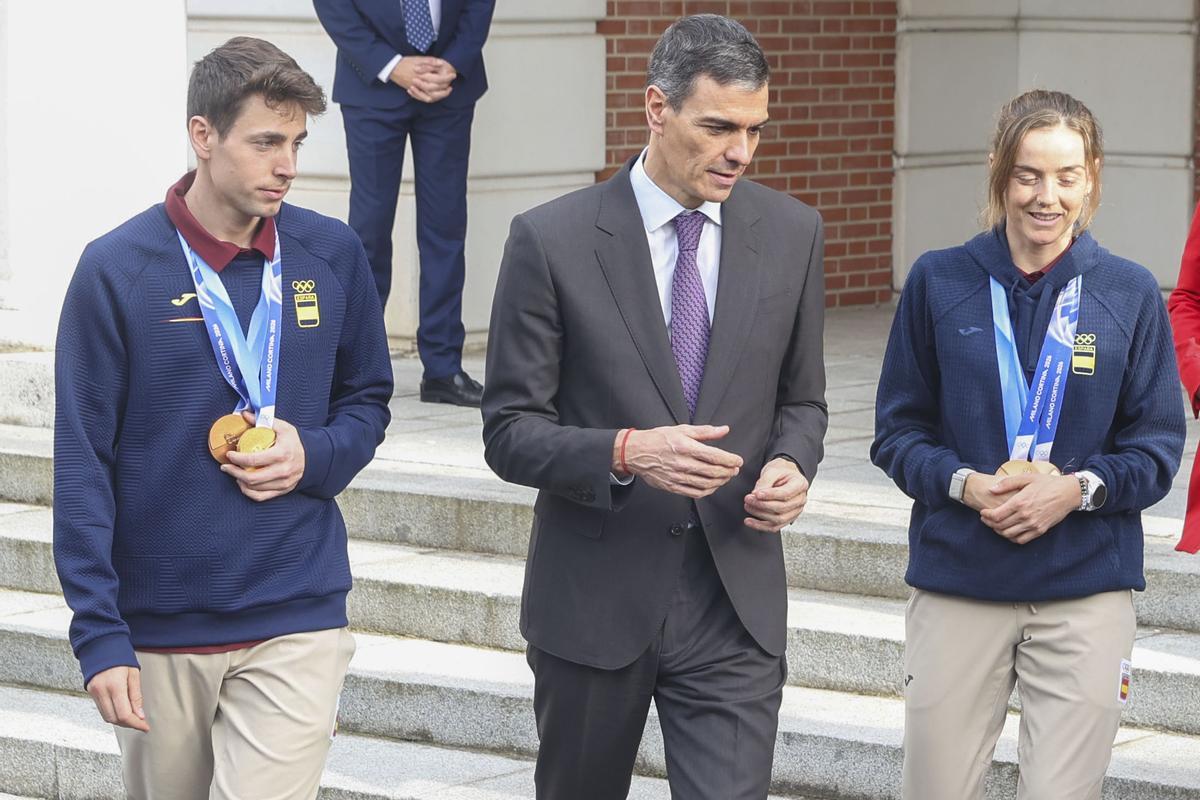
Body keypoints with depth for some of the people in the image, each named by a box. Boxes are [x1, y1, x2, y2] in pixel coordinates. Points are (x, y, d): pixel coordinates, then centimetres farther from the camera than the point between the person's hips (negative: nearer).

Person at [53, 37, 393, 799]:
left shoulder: (333, 255, 1)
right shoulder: (117, 270, -7)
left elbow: (367, 400, 15)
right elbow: (83, 466, -6)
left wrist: (314, 456, -8)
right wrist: (100, 637, -11)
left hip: (296, 621, 1)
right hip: (158, 629, -1)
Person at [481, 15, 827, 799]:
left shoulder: (791, 233, 2)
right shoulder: (552, 240, -8)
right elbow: (510, 432, -7)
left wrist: (791, 465, -9)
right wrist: (626, 451, -24)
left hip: (734, 603, 1)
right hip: (592, 605, -1)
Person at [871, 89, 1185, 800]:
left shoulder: (1130, 295, 2)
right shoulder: (938, 282, 3)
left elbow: (1157, 448, 4)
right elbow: (897, 432, 6)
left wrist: (1077, 488, -14)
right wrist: (965, 485, -13)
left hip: (1087, 589, 0)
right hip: (956, 582, 0)